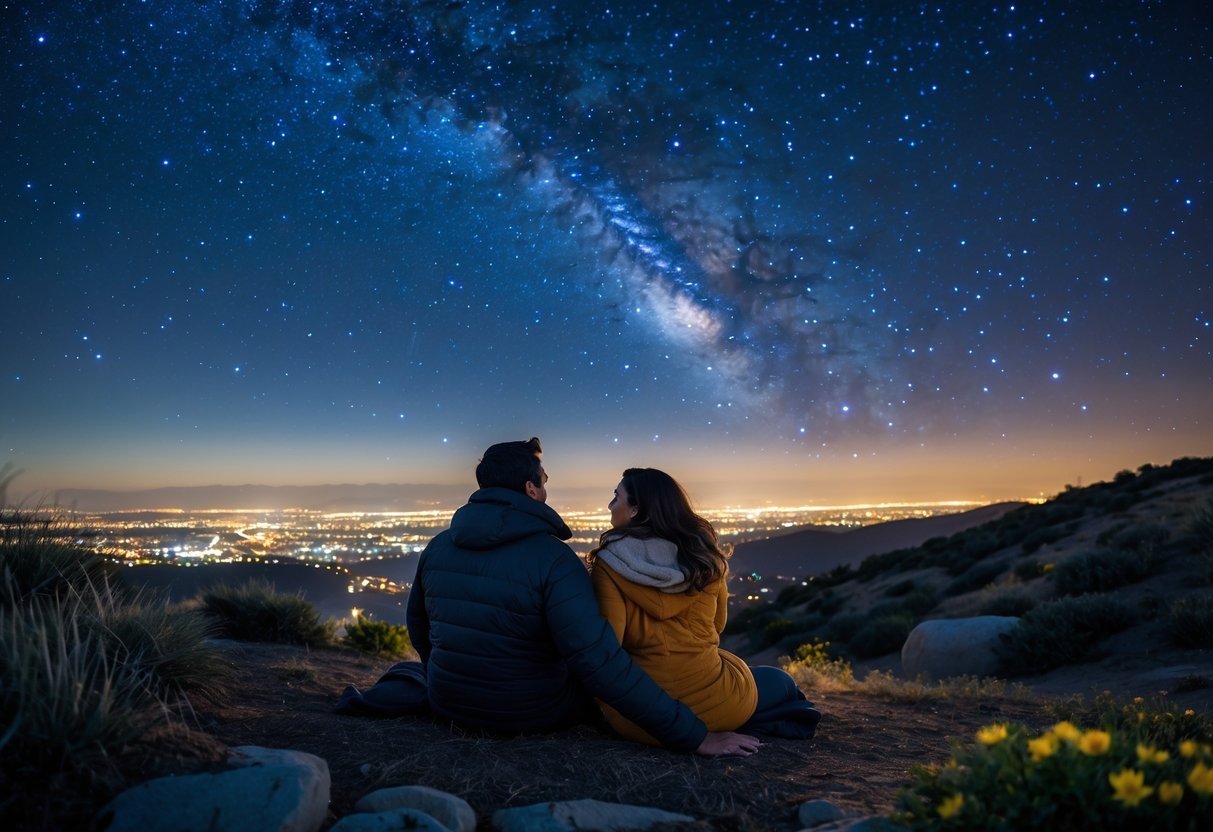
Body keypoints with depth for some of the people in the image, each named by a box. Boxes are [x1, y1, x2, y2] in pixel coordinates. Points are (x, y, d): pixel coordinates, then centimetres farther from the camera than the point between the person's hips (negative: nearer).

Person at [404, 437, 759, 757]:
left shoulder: (437, 546, -5)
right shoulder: (553, 558, -23)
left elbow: (417, 625, 10)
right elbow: (600, 663, -30)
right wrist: (694, 736, -26)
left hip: (447, 704, 5)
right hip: (530, 715, -5)